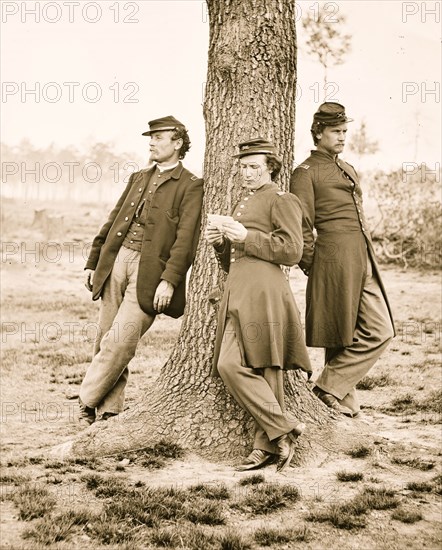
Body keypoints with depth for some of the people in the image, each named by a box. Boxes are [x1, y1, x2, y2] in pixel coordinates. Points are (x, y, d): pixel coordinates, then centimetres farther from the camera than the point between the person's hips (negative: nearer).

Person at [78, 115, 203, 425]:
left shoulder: (191, 186, -1)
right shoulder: (139, 178, 20)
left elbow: (186, 238, -10)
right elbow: (113, 221, 21)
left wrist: (169, 280, -18)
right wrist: (94, 262, 16)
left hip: (149, 270, -6)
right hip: (117, 261, 6)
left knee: (121, 340, -12)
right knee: (106, 340, 6)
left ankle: (88, 403, 0)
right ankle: (108, 411, 13)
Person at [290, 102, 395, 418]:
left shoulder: (349, 170, 21)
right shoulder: (306, 173, -5)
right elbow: (302, 227, -7)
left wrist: (367, 259, 17)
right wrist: (311, 266, -6)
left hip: (364, 263, 8)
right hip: (334, 263, -8)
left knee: (380, 331, 3)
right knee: (338, 338, -4)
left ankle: (333, 389, 8)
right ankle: (331, 391, 7)